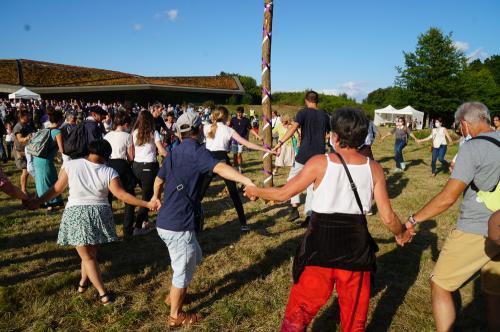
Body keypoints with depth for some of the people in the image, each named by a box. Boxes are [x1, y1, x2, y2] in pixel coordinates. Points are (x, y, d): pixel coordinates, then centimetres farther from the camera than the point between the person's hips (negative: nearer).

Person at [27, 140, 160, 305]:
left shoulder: (70, 165, -6)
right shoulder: (109, 172, -8)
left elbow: (57, 189, 2)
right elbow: (121, 195, -16)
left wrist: (37, 202, 16)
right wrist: (147, 204, -14)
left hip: (76, 215, -1)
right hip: (100, 215, 1)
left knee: (87, 257, 9)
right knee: (92, 253, 22)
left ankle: (103, 293, 8)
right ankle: (83, 282, 40)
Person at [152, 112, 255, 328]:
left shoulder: (174, 153, 11)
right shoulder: (196, 151, -15)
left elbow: (159, 180, 26)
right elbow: (220, 168, -35)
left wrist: (156, 198, 45)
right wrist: (249, 182, -47)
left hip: (166, 221, 9)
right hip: (178, 225, -9)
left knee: (194, 257, 27)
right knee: (183, 270, 11)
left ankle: (174, 295, 45)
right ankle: (176, 316, 30)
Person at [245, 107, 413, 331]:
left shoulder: (320, 163, -9)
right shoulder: (373, 168, -2)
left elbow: (282, 194, -3)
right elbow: (388, 217, 1)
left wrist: (255, 191, 16)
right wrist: (402, 234, 22)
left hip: (321, 246, -2)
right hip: (356, 247, 3)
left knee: (298, 314, 16)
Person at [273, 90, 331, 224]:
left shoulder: (303, 112, -4)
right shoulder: (324, 115, 9)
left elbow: (293, 128, -20)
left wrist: (280, 142, -26)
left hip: (304, 154, -4)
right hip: (319, 155, 4)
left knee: (293, 177, 14)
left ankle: (294, 207, -2)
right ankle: (309, 215, 7)